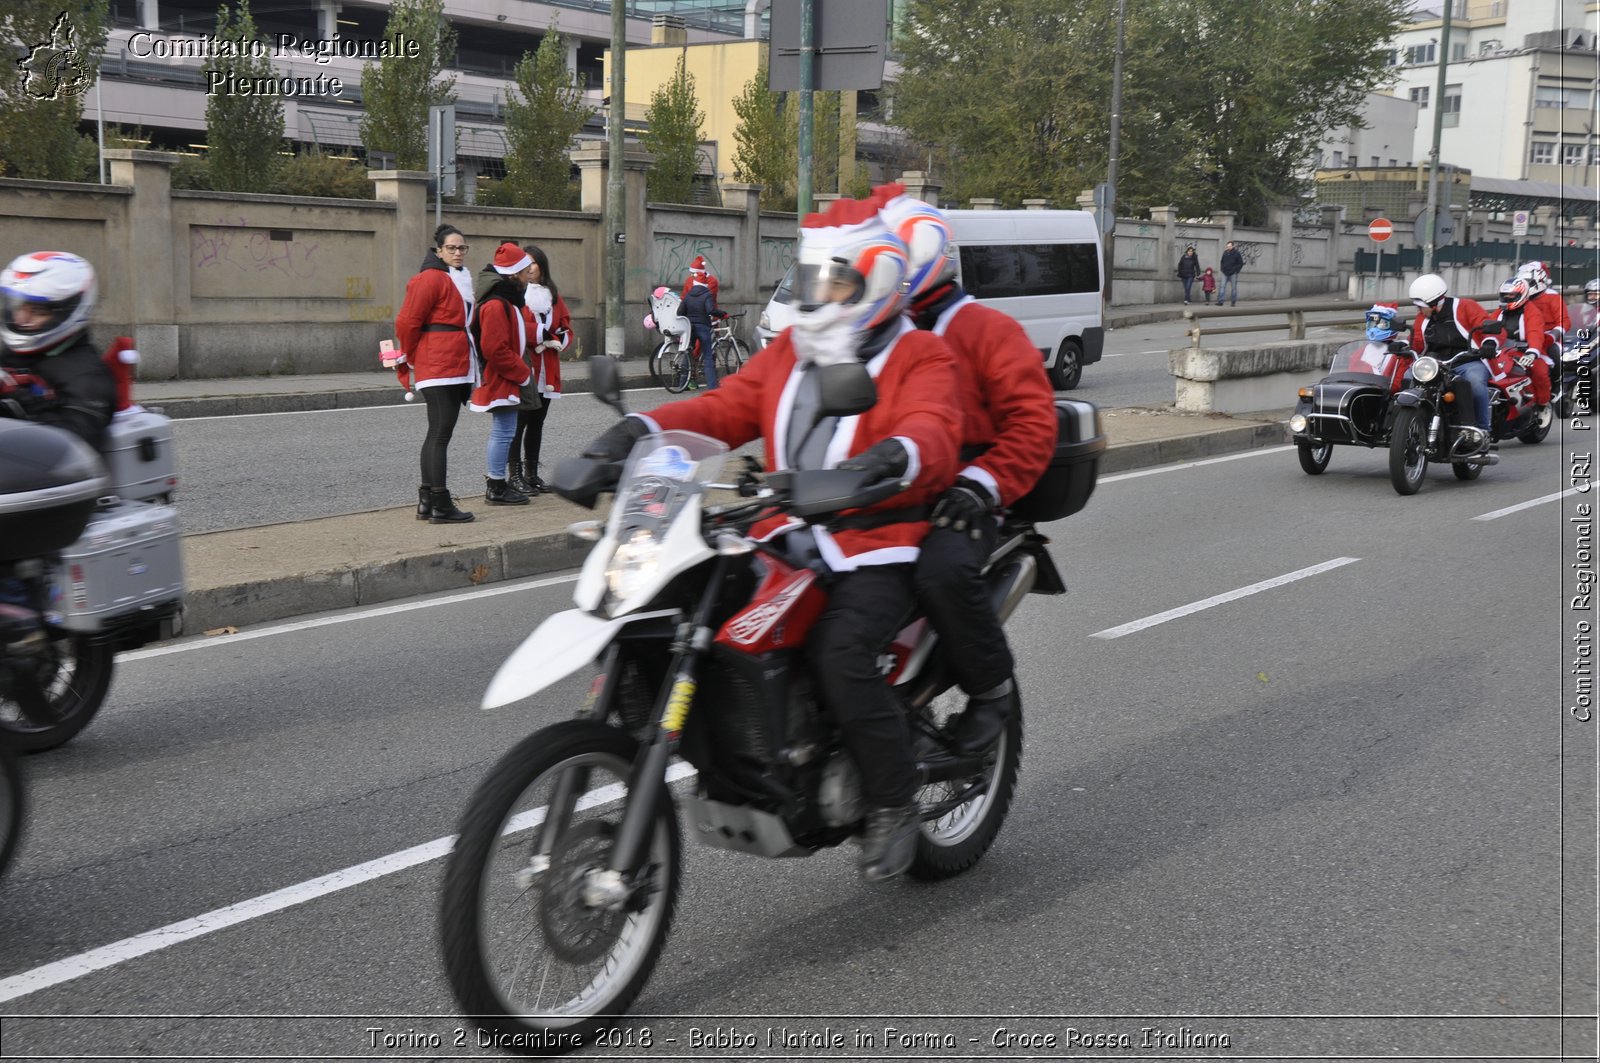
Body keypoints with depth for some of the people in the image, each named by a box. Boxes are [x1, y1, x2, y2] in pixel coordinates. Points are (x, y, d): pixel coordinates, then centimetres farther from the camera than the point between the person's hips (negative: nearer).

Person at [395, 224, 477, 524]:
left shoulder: (461, 280, 18)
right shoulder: (431, 279, -11)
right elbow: (406, 322, -12)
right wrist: (414, 357, 1)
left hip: (457, 369, 10)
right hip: (439, 368, -10)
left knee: (437, 433, 12)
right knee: (441, 433, -9)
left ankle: (426, 501, 18)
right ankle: (440, 506, -9)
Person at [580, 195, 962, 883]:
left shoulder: (920, 358, 1)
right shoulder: (789, 351, 20)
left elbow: (931, 431, -19)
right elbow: (726, 407, 9)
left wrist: (896, 455, -44)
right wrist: (644, 428, -10)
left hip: (874, 549, -6)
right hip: (787, 540, 6)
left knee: (839, 653, -30)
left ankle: (893, 800, -7)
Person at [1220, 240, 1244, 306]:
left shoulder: (1237, 253, -4)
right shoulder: (1225, 253, 7)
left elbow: (1241, 263, -1)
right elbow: (1222, 262, 20)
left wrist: (1235, 270, -9)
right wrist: (1223, 269, 7)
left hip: (1233, 274, -3)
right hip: (1225, 273, 3)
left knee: (1233, 288, 1)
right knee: (1222, 287, -6)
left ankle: (1233, 302, 7)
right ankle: (1220, 301, -8)